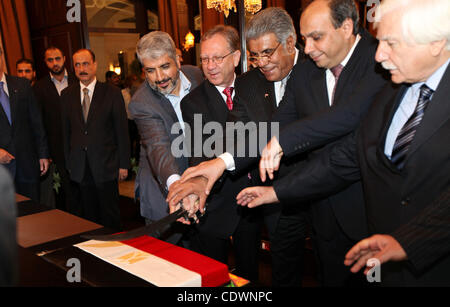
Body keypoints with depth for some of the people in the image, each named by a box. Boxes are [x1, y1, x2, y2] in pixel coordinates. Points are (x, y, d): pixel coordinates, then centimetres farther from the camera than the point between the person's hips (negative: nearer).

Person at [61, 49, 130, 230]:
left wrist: (124, 164, -5)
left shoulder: (112, 93, -3)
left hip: (105, 165, -3)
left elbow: (122, 130, -3)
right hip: (79, 166, 3)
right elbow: (65, 131, 8)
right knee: (88, 214, 12)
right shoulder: (67, 95, 6)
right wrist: (67, 162, 5)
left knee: (110, 215, 7)